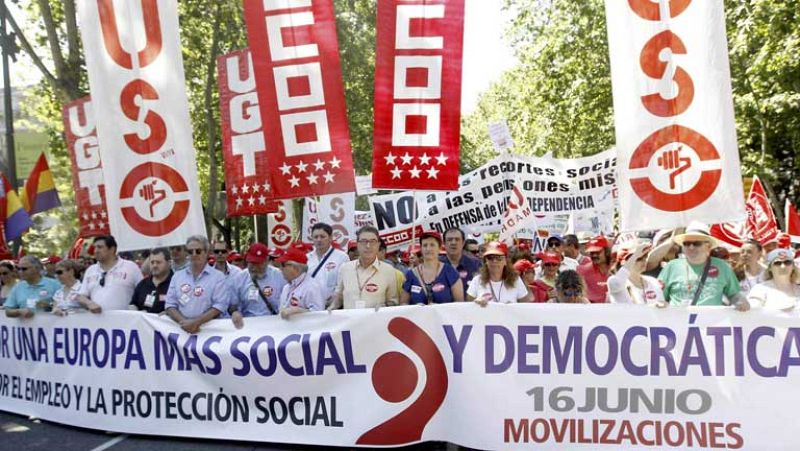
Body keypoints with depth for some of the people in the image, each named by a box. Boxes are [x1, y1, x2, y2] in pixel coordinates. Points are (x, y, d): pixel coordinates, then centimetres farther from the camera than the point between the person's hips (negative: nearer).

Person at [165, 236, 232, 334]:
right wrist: (183, 321, -8)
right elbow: (170, 305, 9)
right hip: (181, 329, 2)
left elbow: (219, 306, -6)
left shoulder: (218, 276, 3)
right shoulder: (177, 276, 15)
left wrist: (196, 322, -15)